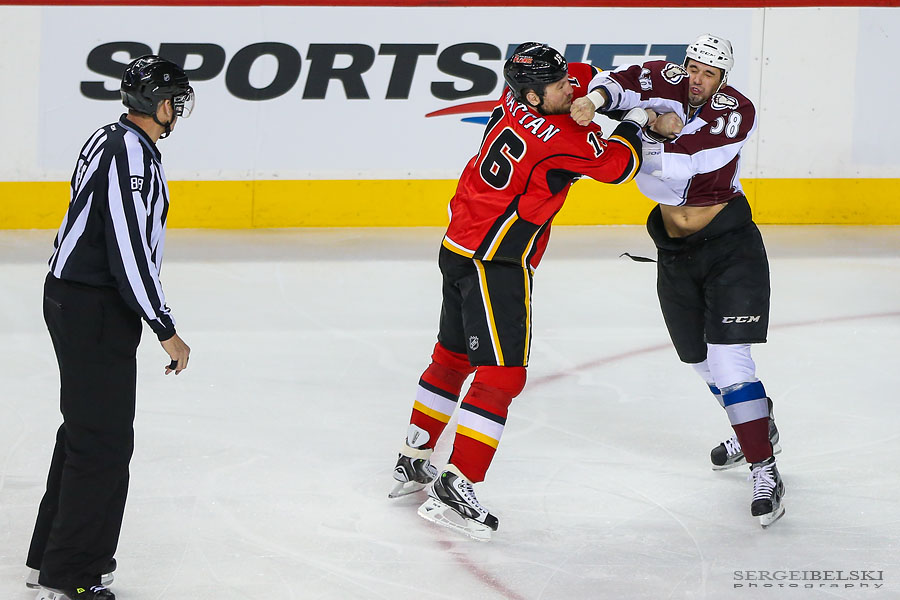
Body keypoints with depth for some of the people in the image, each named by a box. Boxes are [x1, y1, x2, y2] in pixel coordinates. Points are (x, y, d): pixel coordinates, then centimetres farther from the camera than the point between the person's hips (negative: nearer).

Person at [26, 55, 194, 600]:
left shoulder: (111, 141, 11)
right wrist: (166, 330, -18)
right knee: (104, 442, -6)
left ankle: (53, 555, 29)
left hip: (75, 302, 11)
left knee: (85, 429, 20)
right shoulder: (132, 156, -21)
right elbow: (130, 254, -25)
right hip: (95, 311, -11)